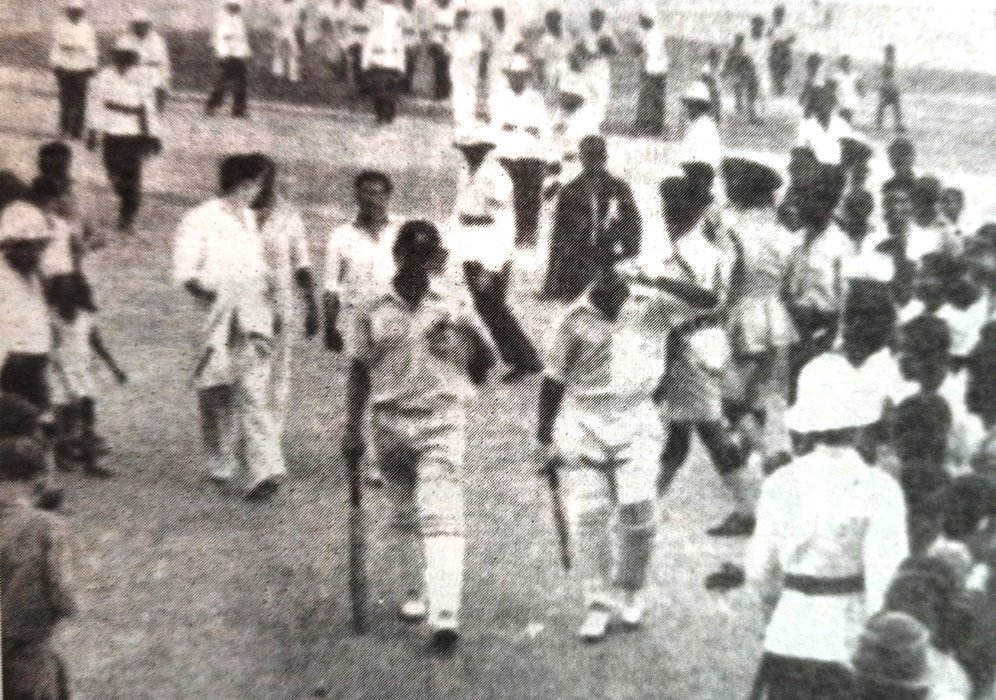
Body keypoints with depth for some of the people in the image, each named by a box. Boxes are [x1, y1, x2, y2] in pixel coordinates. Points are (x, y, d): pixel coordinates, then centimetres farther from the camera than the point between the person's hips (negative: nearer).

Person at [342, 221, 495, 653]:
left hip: (442, 420, -2)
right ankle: (417, 593, 34)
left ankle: (445, 616, -15)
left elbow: (483, 364, 5)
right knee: (406, 516, 15)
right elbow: (359, 374, 6)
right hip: (389, 420, 2)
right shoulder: (371, 312, 1)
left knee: (441, 516, -13)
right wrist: (352, 431, 4)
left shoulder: (452, 310, -1)